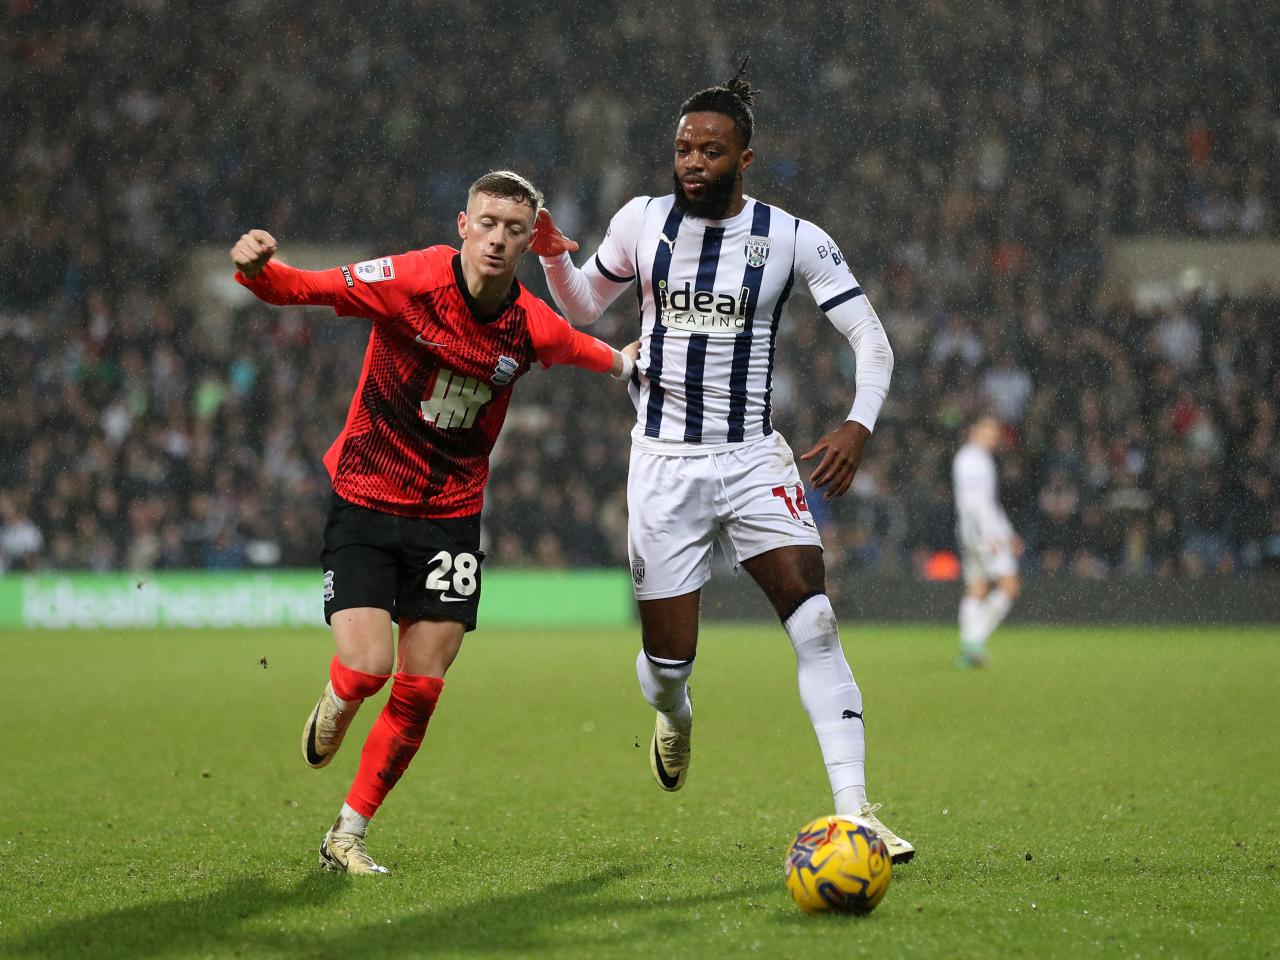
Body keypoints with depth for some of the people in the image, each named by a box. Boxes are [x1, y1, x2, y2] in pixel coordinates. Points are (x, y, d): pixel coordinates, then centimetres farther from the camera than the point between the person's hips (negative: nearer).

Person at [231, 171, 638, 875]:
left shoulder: (534, 329, -5)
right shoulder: (411, 281, -16)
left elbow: (583, 350, 20)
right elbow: (304, 288, -21)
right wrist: (256, 268, -39)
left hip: (451, 515, 3)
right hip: (364, 499, -3)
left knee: (420, 691, -2)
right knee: (365, 669, -17)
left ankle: (346, 835, 15)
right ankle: (332, 710, 23)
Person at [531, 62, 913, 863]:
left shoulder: (793, 240, -5)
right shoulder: (643, 221, 1)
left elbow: (871, 338, -4)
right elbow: (584, 307, 17)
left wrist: (859, 425, -21)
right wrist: (553, 260, -4)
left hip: (753, 458, -1)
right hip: (664, 463, 1)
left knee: (816, 627, -18)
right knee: (668, 660, 1)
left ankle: (854, 811, -17)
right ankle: (675, 716, 41)